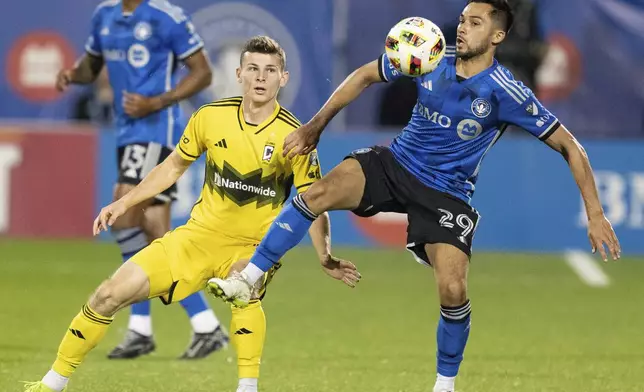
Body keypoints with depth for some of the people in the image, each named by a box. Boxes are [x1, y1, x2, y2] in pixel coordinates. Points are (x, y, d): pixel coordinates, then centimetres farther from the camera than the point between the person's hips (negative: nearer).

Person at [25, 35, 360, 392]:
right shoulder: (210, 117, -5)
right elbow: (173, 166, 12)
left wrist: (325, 258, -22)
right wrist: (124, 203, 6)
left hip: (253, 246, -3)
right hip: (200, 233, 3)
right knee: (111, 294, -6)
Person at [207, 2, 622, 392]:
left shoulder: (506, 94, -17)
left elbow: (569, 146, -12)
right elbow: (366, 75, 9)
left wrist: (595, 214, -16)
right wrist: (316, 125, 9)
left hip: (446, 195, -3)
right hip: (393, 164, 3)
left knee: (453, 290, -19)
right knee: (319, 193, -24)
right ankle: (247, 280, -18)